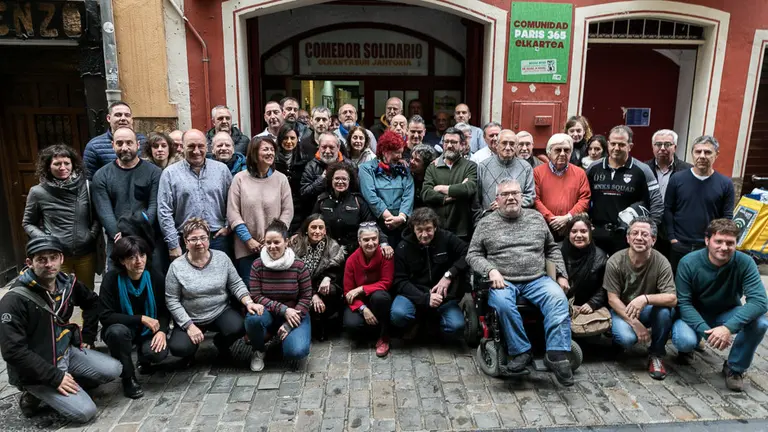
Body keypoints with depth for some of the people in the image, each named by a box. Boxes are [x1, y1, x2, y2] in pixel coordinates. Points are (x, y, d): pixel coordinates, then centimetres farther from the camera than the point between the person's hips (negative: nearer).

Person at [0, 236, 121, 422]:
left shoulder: (67, 283, -4)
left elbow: (92, 301, 17)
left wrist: (88, 337, 10)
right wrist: (55, 377, -24)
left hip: (67, 352, 6)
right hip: (35, 370, -6)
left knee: (113, 370, -8)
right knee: (85, 412, -15)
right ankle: (34, 395, 5)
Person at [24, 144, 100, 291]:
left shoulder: (86, 187, -3)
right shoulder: (38, 192, -5)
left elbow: (97, 216, 9)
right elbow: (28, 224, 7)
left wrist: (93, 234, -5)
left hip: (86, 253, 1)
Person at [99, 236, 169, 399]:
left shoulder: (156, 278, -11)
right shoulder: (111, 279, -18)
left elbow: (165, 311, -2)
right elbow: (105, 316, -20)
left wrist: (162, 331, -21)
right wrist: (141, 319, -26)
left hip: (148, 331, 1)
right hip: (121, 330, -1)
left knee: (158, 353, -28)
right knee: (118, 331, -36)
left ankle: (143, 358, 14)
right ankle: (128, 377, -11)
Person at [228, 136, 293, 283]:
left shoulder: (281, 179, 3)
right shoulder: (240, 178, 0)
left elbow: (287, 211, 1)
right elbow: (232, 213, -1)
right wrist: (248, 239, -8)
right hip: (246, 248, 0)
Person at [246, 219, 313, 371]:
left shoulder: (299, 266, -12)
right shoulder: (257, 265, -9)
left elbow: (306, 297, -9)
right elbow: (256, 296, -11)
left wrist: (289, 324, -17)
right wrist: (283, 309, -22)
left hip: (294, 314, -1)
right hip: (269, 313, 1)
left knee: (296, 351, -25)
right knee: (253, 318, -34)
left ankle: (286, 335, 13)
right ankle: (259, 350, -1)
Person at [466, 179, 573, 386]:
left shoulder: (536, 217, 15)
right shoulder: (486, 223, 8)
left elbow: (552, 249, 20)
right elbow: (473, 255, 6)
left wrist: (561, 274, 9)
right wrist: (491, 270, -11)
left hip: (537, 280, 2)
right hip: (504, 281, -2)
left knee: (558, 298, -27)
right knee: (503, 302, -34)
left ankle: (557, 354, -28)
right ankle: (521, 352, -19)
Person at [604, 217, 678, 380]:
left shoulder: (661, 262, -18)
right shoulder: (615, 261, -18)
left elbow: (672, 298, -24)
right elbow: (612, 299, -14)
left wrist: (645, 298, -42)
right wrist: (635, 323, -24)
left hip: (649, 311, 1)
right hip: (622, 311, -1)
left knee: (666, 309, -32)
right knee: (627, 338, -32)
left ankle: (656, 355, -9)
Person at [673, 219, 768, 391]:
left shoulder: (745, 263, -20)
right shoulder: (688, 263, -22)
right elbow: (683, 303, -20)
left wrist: (728, 327, -42)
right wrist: (705, 331, -35)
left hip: (727, 314, 2)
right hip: (695, 315, -2)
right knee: (685, 341, -32)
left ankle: (735, 368, -2)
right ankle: (688, 347, 11)